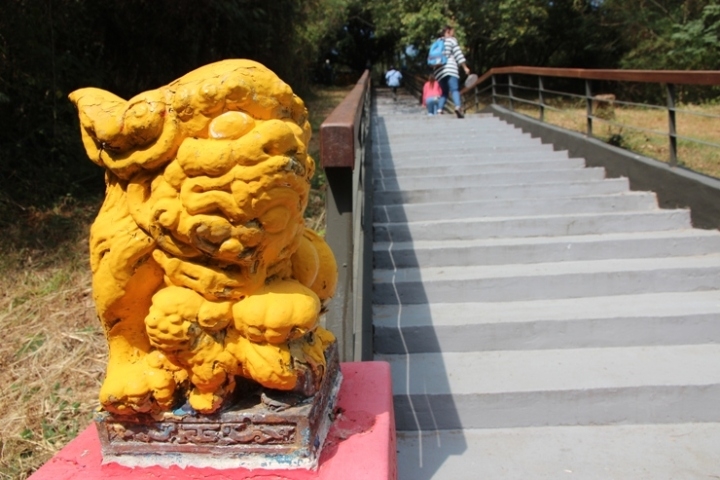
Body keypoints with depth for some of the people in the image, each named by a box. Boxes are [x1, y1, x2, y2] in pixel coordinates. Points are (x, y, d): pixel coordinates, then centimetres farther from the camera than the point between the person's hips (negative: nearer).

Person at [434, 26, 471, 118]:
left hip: (439, 71, 6)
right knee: (455, 89, -18)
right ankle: (458, 107, -40)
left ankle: (439, 110, -5)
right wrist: (465, 67, -1)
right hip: (450, 68, -6)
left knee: (444, 92, 12)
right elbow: (458, 54, 0)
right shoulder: (451, 40, 9)